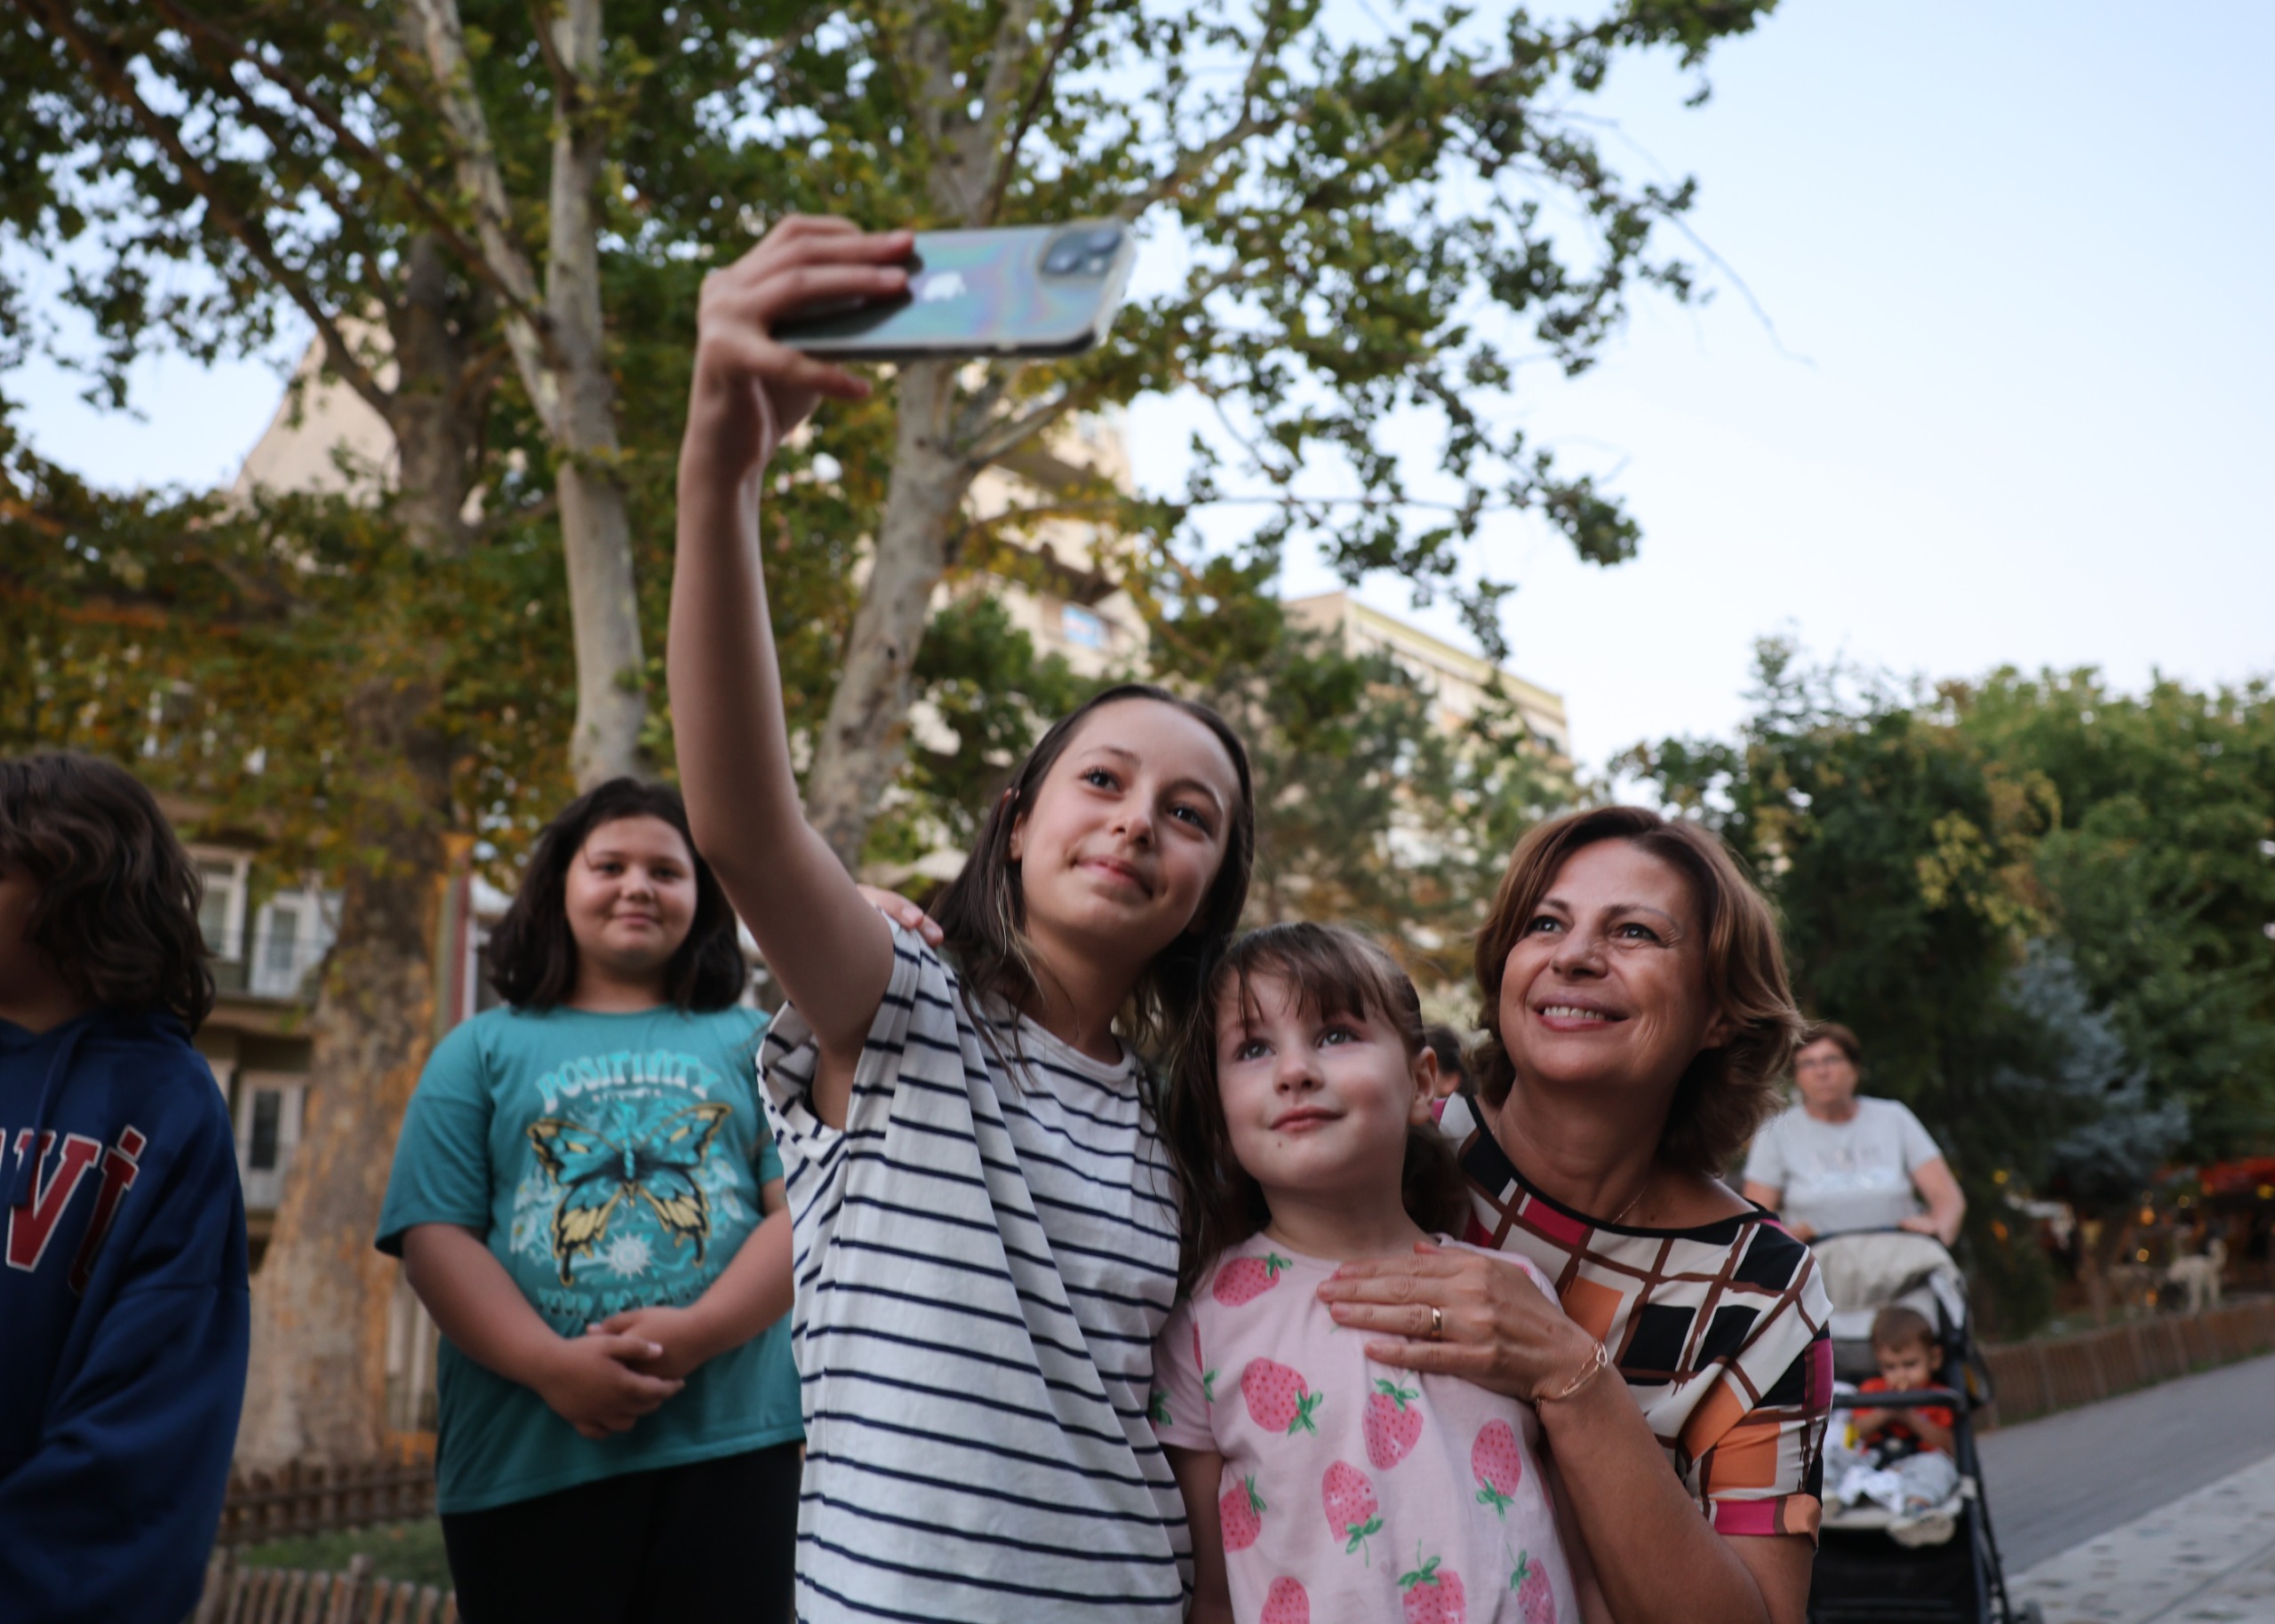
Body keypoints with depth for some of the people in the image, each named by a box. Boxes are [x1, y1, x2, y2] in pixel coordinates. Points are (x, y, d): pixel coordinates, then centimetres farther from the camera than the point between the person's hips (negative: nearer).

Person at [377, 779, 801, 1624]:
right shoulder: (483, 1048, 14)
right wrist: (550, 1365, -14)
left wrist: (698, 1332, -16)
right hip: (522, 1462, 0)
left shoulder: (752, 1044, 14)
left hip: (729, 1449, 0)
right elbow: (434, 1236, 3)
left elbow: (802, 1212, 2)